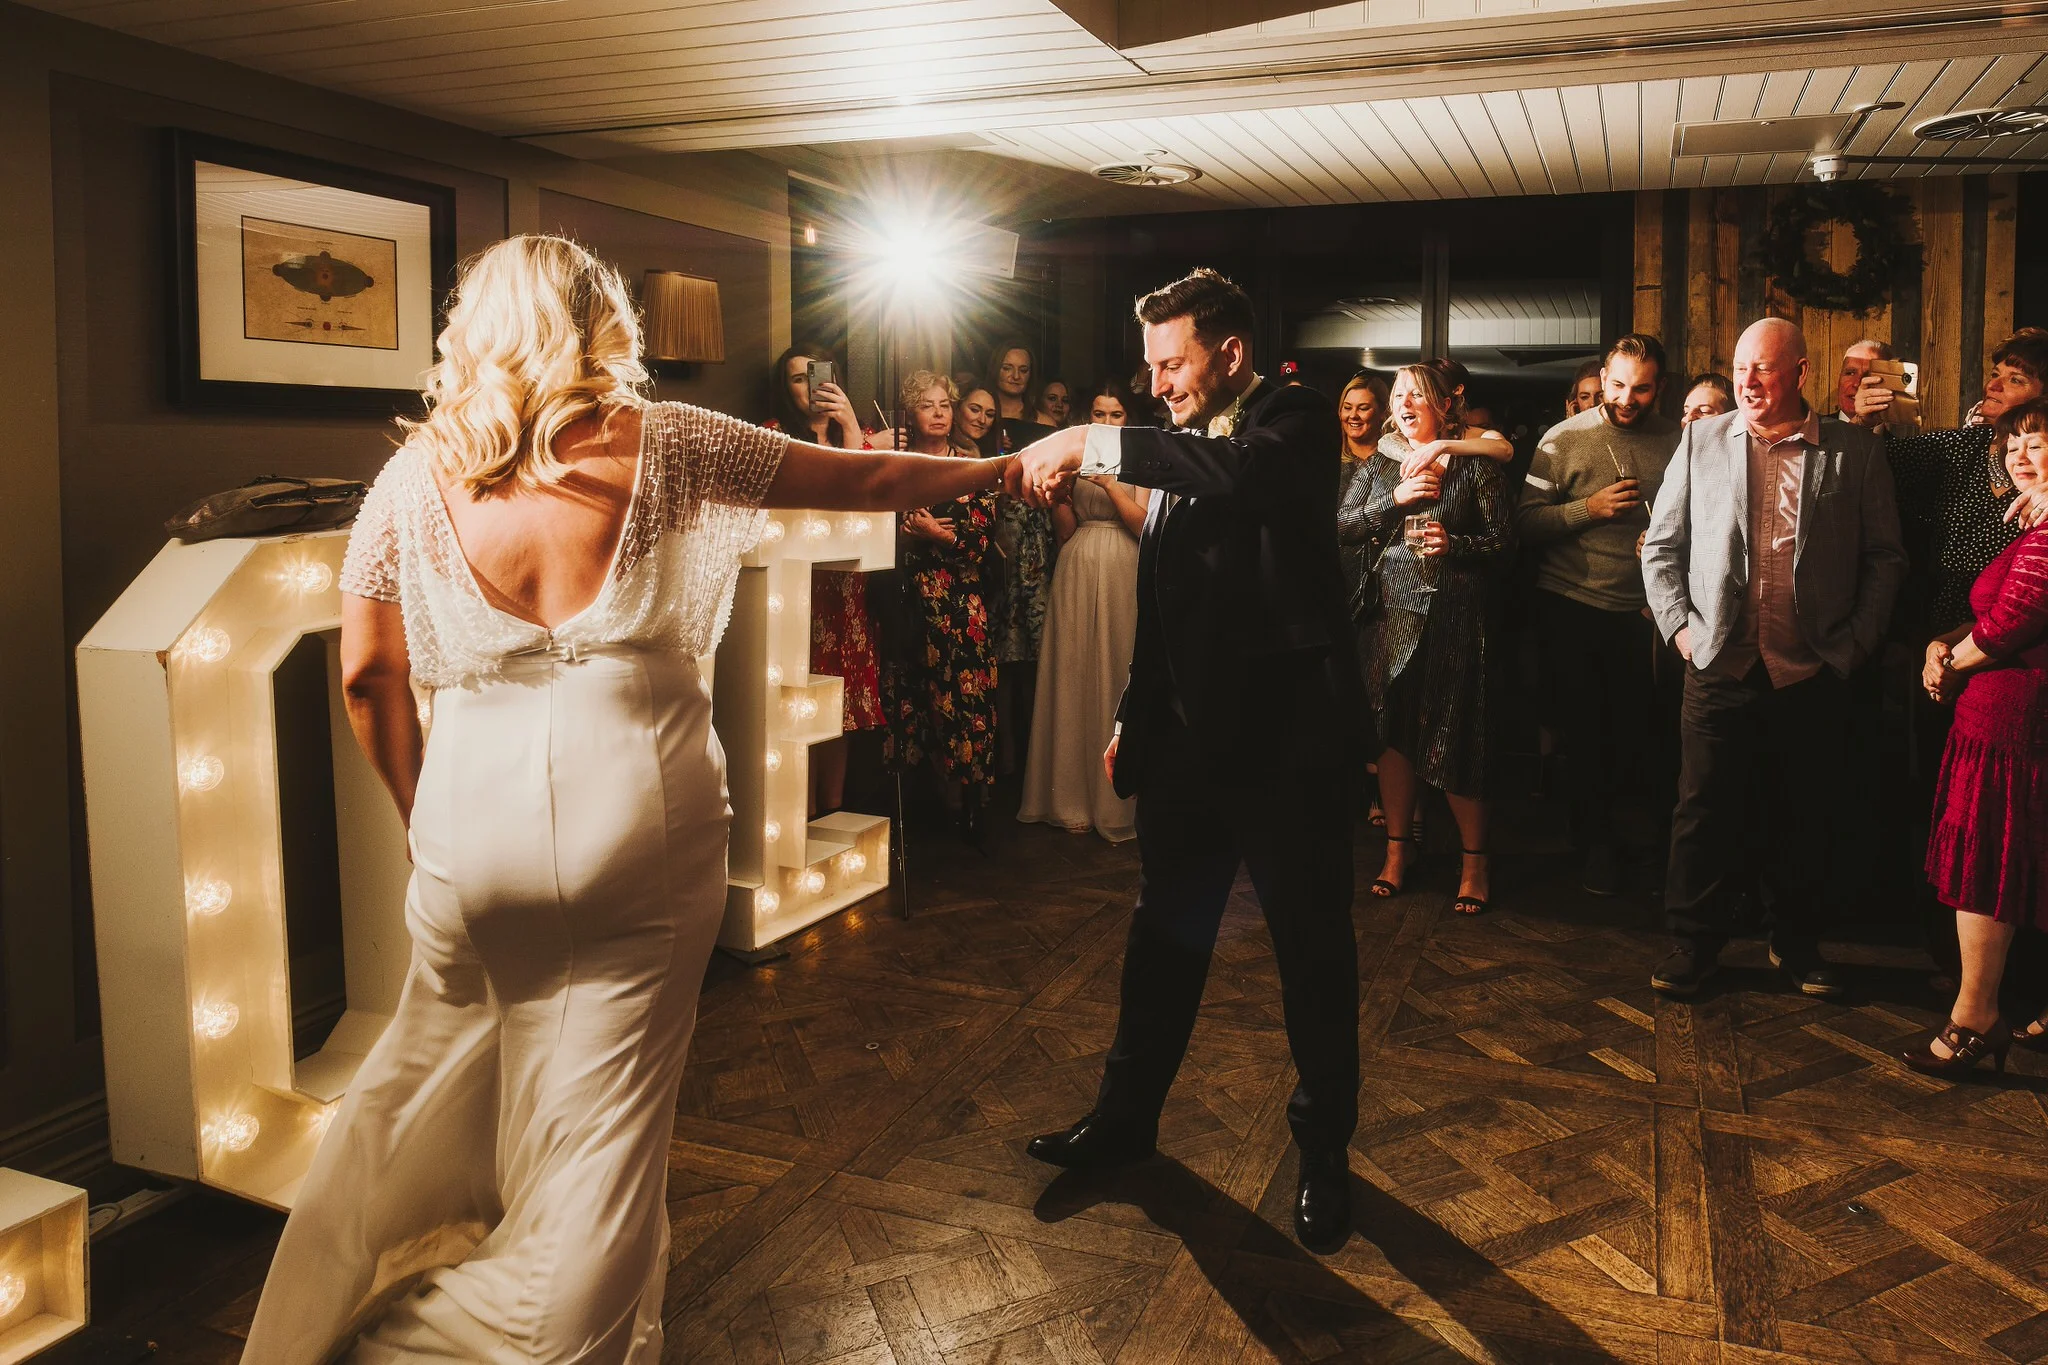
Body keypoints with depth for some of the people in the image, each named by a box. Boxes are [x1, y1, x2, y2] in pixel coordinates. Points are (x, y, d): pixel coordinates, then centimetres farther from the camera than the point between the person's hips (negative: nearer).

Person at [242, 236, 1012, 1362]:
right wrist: (1004, 468, 17)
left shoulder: (417, 472, 0)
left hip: (475, 829, 3)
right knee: (609, 1111, 11)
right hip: (643, 830, -2)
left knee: (436, 1080, 23)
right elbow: (866, 481, 3)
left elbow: (367, 676, 5)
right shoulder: (661, 445, -4)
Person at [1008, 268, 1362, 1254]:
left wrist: (1091, 444, -30)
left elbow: (1242, 478, -33)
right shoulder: (1184, 454, 12)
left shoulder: (1296, 423, -8)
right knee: (1166, 932, 17)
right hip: (1187, 732, 7)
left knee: (1312, 945, 6)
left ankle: (1323, 1151, 24)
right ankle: (1126, 1116, 33)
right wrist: (1132, 717, 18)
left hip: (1284, 737, -7)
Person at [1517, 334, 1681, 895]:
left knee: (1635, 731, 8)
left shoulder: (1676, 440, 1)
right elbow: (1525, 522, -8)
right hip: (1570, 606, -2)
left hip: (1640, 610, 2)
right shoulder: (1563, 439, -5)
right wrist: (1589, 508, -19)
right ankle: (1595, 840, 25)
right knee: (1584, 728, 6)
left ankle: (1592, 816, 37)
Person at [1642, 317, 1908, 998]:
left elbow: (1885, 557, 6)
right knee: (1705, 812, 4)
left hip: (1810, 673, 0)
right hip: (1719, 664, 0)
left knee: (1803, 816, 11)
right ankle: (1694, 940, 18)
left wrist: (1855, 642, -1)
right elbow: (1661, 546, 9)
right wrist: (1678, 624, -1)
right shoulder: (1701, 442, 5)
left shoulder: (1856, 452, 3)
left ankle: (1797, 941, 28)